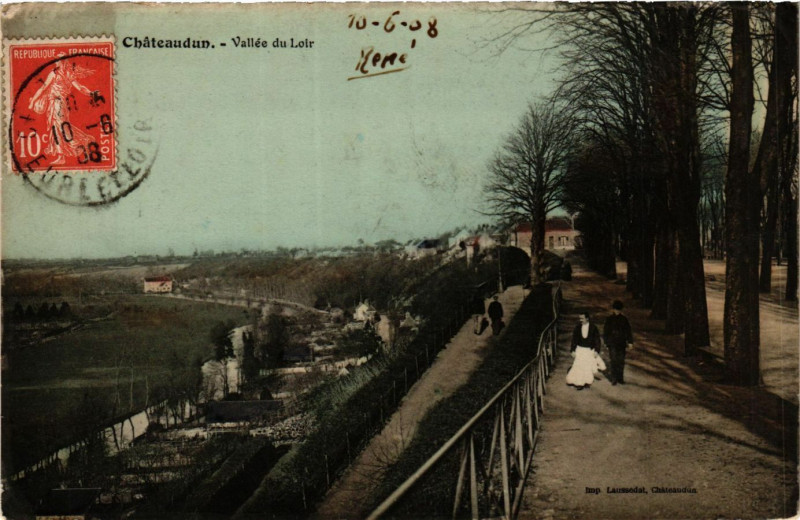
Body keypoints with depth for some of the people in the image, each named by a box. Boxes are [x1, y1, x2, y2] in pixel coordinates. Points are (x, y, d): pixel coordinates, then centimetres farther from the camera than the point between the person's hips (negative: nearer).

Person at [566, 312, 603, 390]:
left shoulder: (593, 327, -7)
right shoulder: (578, 327, -3)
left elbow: (597, 340, -2)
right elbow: (574, 339, 3)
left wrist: (596, 351, -7)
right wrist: (573, 350, 1)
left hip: (590, 350, -1)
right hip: (580, 349, 1)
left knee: (589, 366, 6)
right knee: (579, 366, -4)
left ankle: (587, 382, 21)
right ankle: (579, 383, 3)